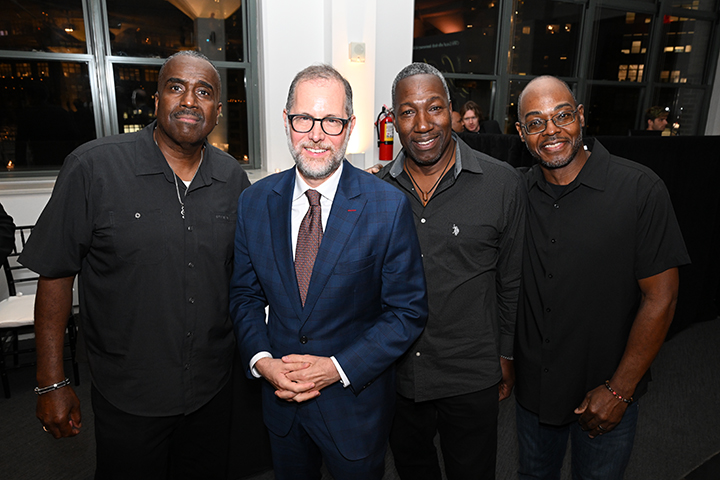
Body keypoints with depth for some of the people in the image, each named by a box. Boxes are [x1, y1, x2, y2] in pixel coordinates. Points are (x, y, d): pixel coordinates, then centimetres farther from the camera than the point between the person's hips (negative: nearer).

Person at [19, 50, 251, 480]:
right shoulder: (92, 167, -13)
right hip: (128, 396, -3)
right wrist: (52, 383, -6)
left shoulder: (234, 178, -2)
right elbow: (55, 273, -8)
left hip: (213, 388, 4)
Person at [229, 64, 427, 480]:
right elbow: (245, 294, 3)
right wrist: (261, 360, -12)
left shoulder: (389, 207, -16)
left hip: (356, 400, -3)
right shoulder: (255, 202, -5)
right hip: (280, 399, 3)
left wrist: (339, 367, -18)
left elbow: (408, 311, -12)